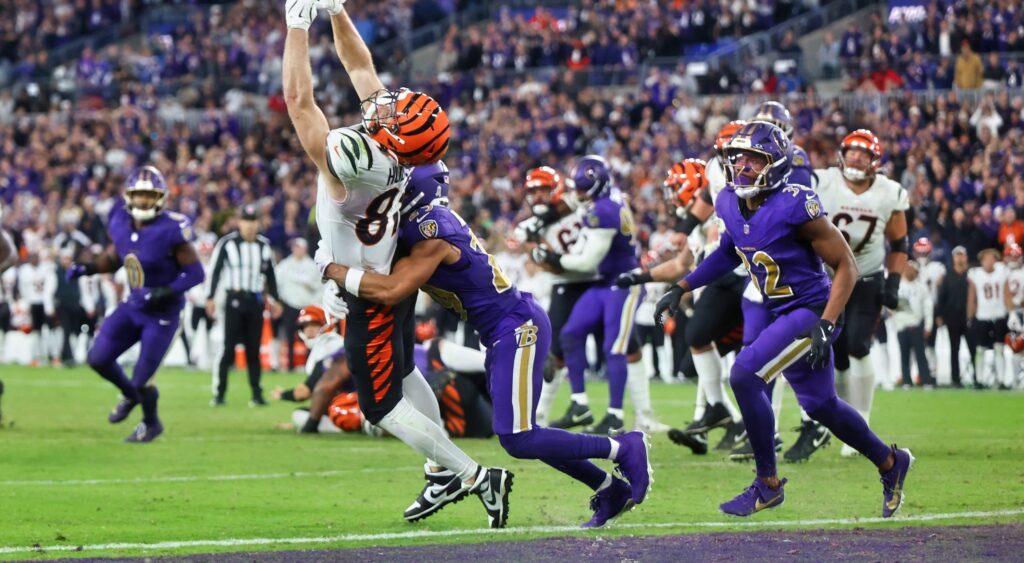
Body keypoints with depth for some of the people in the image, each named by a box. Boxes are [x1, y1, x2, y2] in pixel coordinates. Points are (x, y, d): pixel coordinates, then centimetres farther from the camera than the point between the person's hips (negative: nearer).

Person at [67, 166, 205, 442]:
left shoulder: (171, 230, -22)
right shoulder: (120, 223, -5)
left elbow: (195, 273, -18)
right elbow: (113, 258, 14)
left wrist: (165, 292, -30)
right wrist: (87, 268, -3)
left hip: (163, 313, -6)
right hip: (133, 305, 6)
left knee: (141, 380, -2)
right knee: (98, 358, 0)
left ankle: (151, 424, 30)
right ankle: (130, 395, 31)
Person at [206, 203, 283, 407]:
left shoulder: (264, 245, 9)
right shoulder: (227, 243, -4)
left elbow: (270, 275, 17)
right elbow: (215, 271, -3)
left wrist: (275, 300, 17)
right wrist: (210, 298, -8)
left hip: (255, 301, 4)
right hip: (233, 300, -4)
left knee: (254, 350, 5)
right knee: (228, 348, -7)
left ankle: (257, 394, 8)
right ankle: (219, 394, -3)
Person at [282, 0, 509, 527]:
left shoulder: (351, 160, -38)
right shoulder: (395, 145, -16)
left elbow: (298, 101, -36)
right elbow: (359, 66, -2)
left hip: (373, 296, -8)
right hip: (394, 274, 8)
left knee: (382, 405, 3)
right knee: (400, 372, 25)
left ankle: (474, 476, 4)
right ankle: (444, 473, 36)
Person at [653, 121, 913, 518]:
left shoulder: (794, 207, -25)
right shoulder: (730, 205, -3)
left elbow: (846, 266, -18)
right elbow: (729, 254, 20)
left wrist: (825, 325, -25)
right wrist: (681, 288, 13)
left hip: (810, 310, -8)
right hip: (781, 314, 8)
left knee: (745, 374, -20)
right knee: (819, 404, 17)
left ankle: (767, 484, -6)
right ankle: (890, 462, 40)